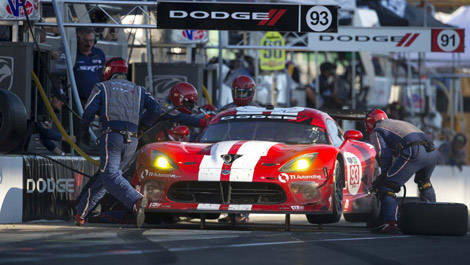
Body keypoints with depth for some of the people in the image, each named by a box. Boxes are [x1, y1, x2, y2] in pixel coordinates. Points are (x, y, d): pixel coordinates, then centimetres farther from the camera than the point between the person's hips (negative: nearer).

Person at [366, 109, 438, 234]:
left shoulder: (376, 132, 18)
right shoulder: (400, 123, 41)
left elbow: (384, 154, 4)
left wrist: (385, 175, 16)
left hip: (413, 153, -7)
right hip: (432, 152, 7)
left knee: (386, 187, -3)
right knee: (424, 181, 36)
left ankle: (390, 223, -16)